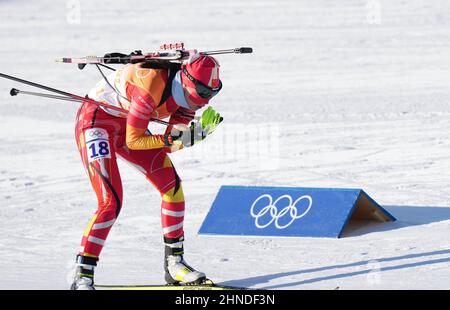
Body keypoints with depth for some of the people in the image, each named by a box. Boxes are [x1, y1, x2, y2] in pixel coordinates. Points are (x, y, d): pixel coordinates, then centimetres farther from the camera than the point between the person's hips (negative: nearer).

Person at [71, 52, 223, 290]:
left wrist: (199, 131, -23)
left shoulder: (186, 93, -10)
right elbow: (133, 141, -28)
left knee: (172, 186, -1)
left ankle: (174, 262, 10)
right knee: (111, 202, -20)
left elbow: (173, 143, -6)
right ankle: (82, 276, -15)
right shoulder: (152, 85, -34)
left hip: (125, 125, 8)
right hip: (95, 121, -8)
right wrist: (171, 139, -37)